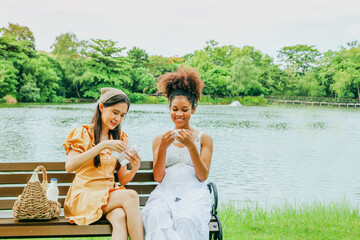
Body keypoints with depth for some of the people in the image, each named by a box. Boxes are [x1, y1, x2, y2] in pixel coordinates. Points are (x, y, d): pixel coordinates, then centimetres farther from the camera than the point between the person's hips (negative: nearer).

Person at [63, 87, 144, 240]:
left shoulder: (120, 138, 15)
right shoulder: (83, 133, 0)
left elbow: (122, 180, 11)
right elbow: (69, 166, -18)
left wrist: (134, 169, -11)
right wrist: (102, 146, -25)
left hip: (110, 195, 4)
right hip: (84, 196, -4)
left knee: (120, 217, -33)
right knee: (131, 196, -30)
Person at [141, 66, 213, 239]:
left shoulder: (204, 138, 14)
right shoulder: (159, 139, 19)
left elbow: (202, 176, 2)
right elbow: (158, 177, 7)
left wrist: (191, 146, -11)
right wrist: (163, 147, -8)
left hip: (194, 194, -1)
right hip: (165, 193, 1)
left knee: (186, 219, -37)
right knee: (158, 218, -36)